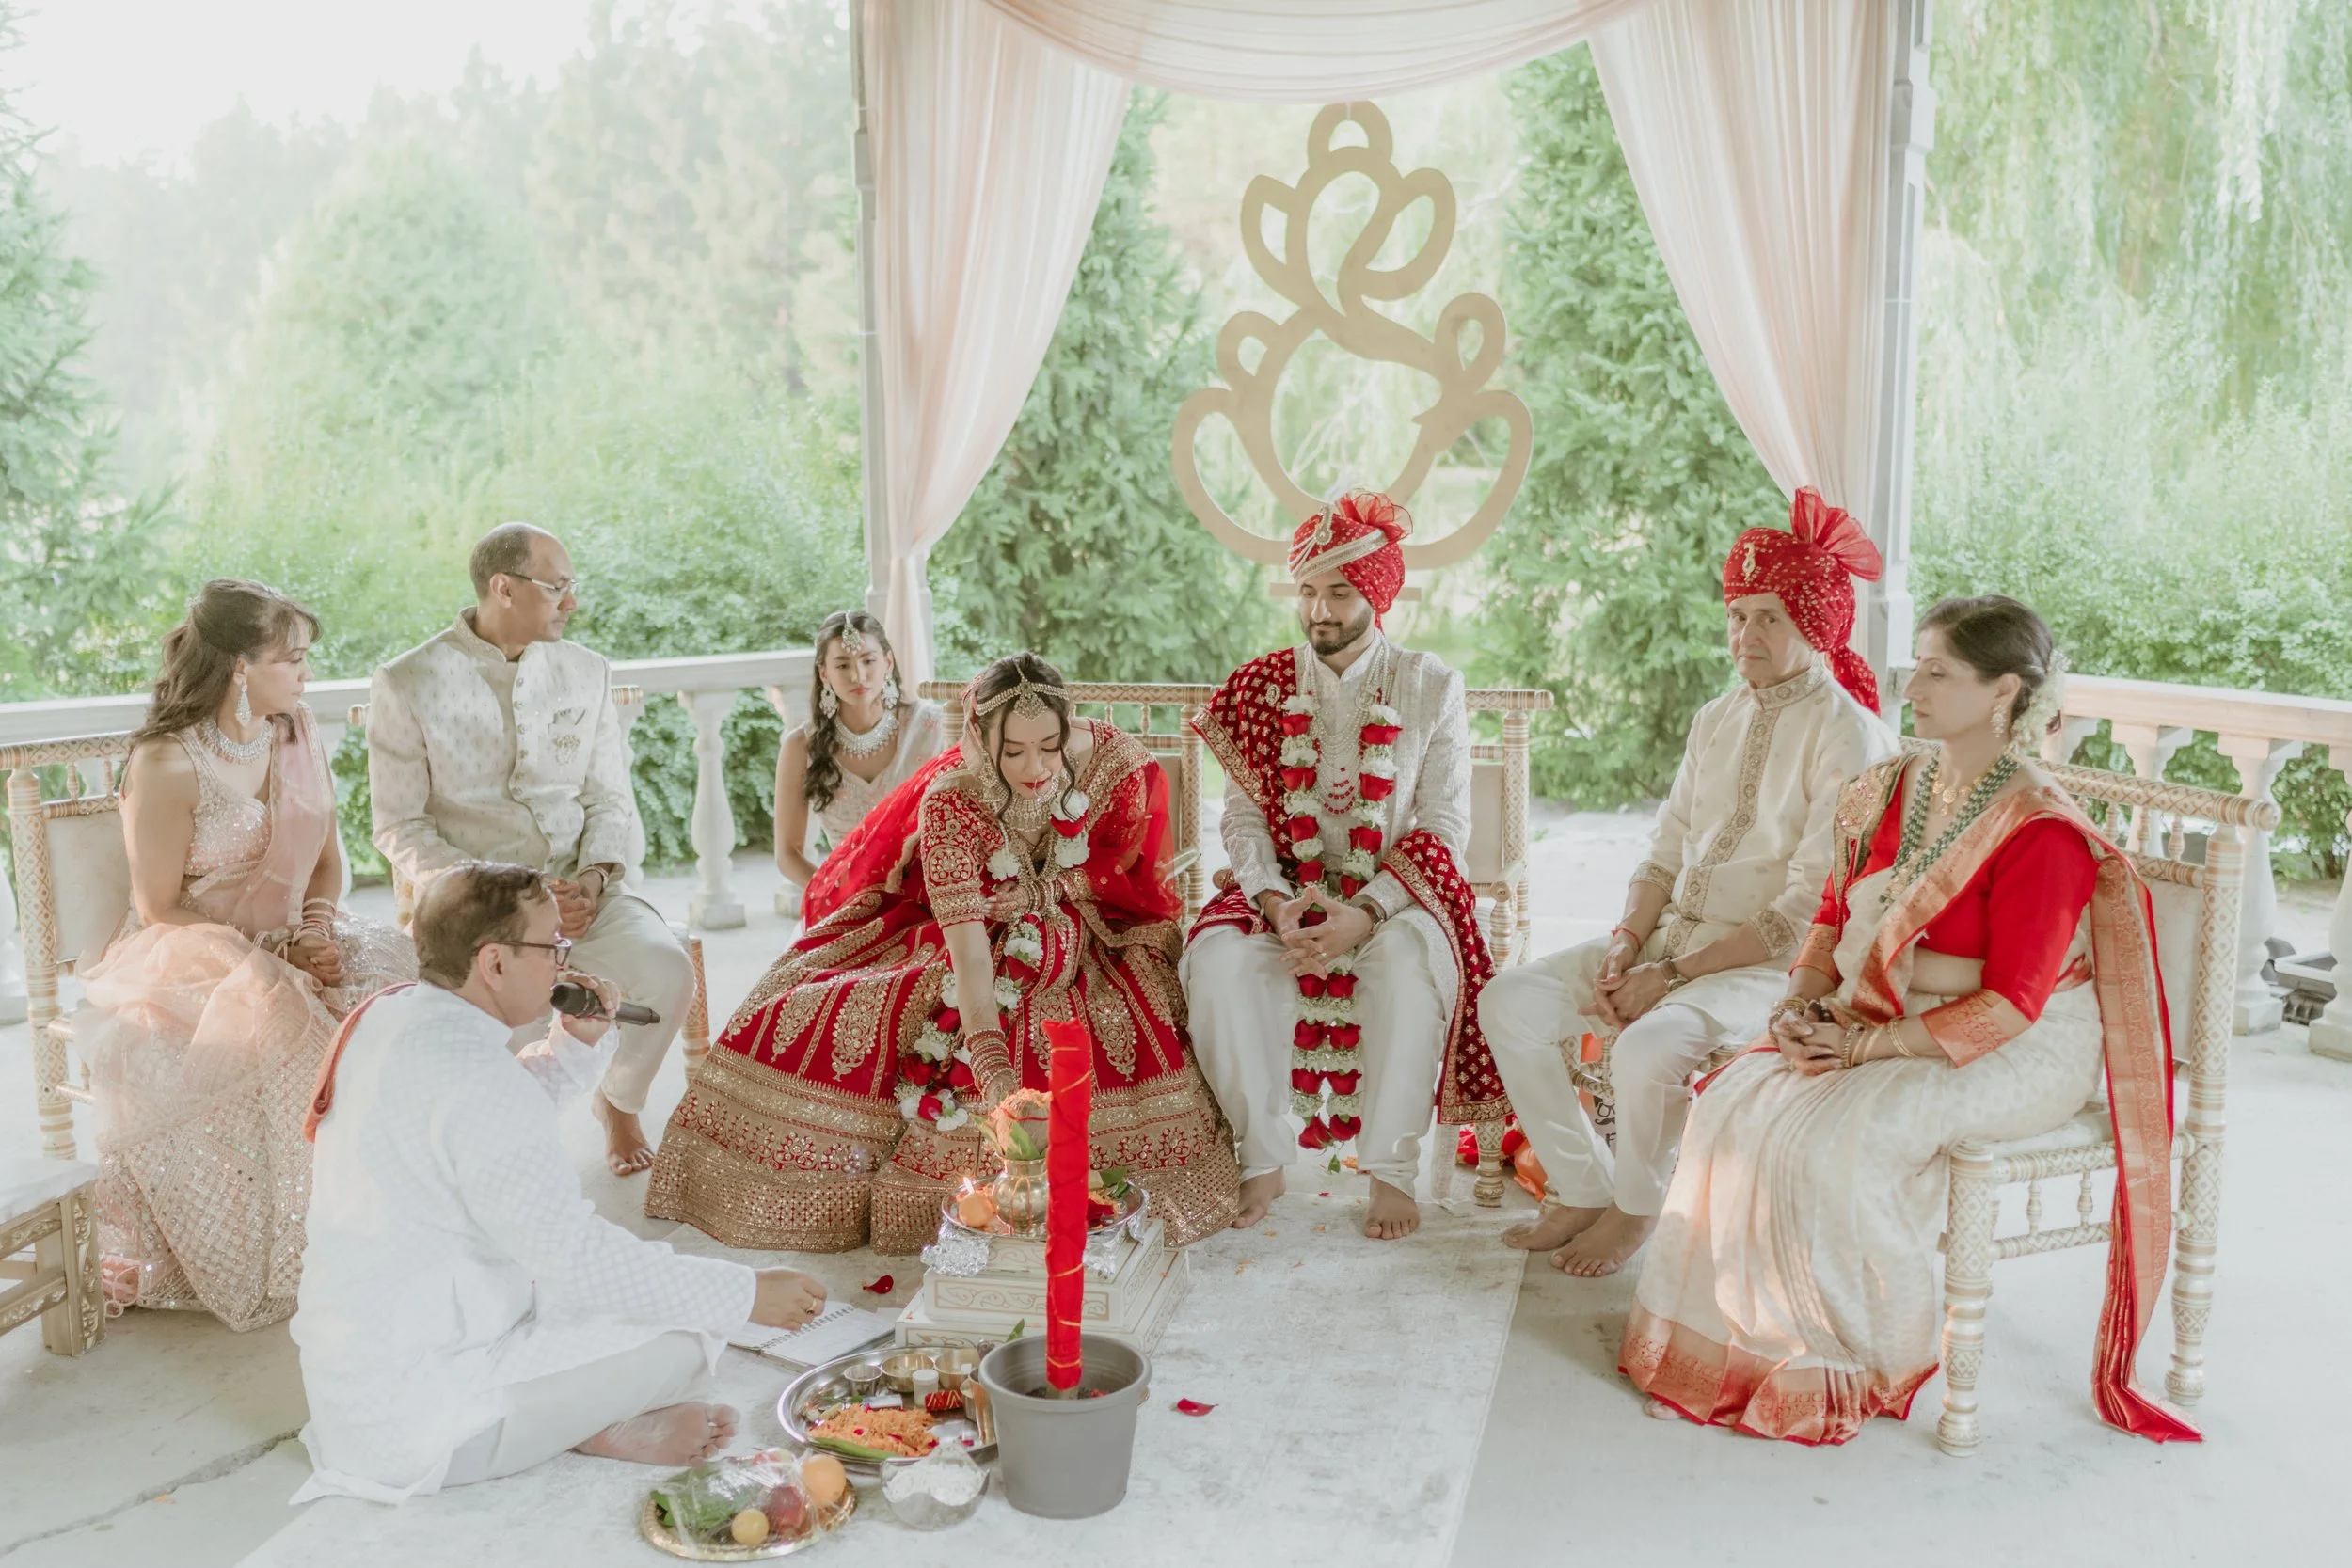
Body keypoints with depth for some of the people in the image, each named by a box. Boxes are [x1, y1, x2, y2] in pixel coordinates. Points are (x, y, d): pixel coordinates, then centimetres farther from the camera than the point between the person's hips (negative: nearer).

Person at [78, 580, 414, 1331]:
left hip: (293, 940, 6)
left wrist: (319, 919, -10)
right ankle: (289, 1258, -18)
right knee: (283, 1023, -35)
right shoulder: (166, 765, -16)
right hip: (188, 958, -6)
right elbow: (159, 908, -12)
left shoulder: (297, 733, 4)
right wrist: (273, 949, -20)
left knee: (401, 979, -22)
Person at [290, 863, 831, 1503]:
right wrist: (748, 1293, -20)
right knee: (683, 1336, -11)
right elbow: (575, 1252, -27)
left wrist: (578, 1041, 4)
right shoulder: (473, 1078, -26)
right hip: (414, 1418, -10)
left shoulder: (389, 1014, 3)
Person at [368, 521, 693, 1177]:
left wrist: (596, 876, -12)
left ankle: (618, 1099, 8)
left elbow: (613, 800, 9)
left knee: (665, 966, -25)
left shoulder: (585, 671, 9)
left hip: (578, 885, 3)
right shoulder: (408, 684, -2)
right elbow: (400, 828, -3)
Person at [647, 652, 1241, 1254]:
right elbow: (967, 946, -36)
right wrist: (993, 1072, -48)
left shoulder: (1116, 762, -20)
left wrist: (1042, 895, -16)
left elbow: (1124, 877, -1)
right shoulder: (949, 801, -27)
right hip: (967, 936, -1)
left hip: (1087, 942, 1)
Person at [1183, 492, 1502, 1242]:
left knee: (1414, 958, -36)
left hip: (1394, 896, -2)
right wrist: (1277, 905, -19)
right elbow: (1243, 819, 1)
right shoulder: (1261, 687, 5)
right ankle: (1263, 1159, -12)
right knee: (1218, 956, -29)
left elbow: (1445, 826, -6)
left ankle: (1392, 1169, -20)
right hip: (1286, 893, 2)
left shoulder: (1430, 686, 0)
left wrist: (1366, 914, -21)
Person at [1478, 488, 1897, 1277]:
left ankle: (1636, 1207, -1)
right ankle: (1581, 1189, 5)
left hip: (1772, 965, -7)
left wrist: (1674, 974, -18)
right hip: (1671, 938, 7)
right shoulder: (1717, 719, 12)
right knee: (1510, 1003, -10)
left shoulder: (1850, 739, -11)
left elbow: (1808, 912, -16)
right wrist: (1628, 940, -6)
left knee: (1648, 1048, -33)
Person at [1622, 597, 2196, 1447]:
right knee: (1738, 1103, -13)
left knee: (1835, 1139, -28)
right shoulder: (1889, 790, 4)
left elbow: (2008, 1005, -22)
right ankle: (1740, 1331, 1)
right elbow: (1835, 914, 13)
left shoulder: (2041, 833, -20)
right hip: (1884, 1022, 8)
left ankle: (1875, 1365, -3)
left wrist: (1866, 1046, -23)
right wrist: (1802, 1001, -6)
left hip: (2017, 1054, -7)